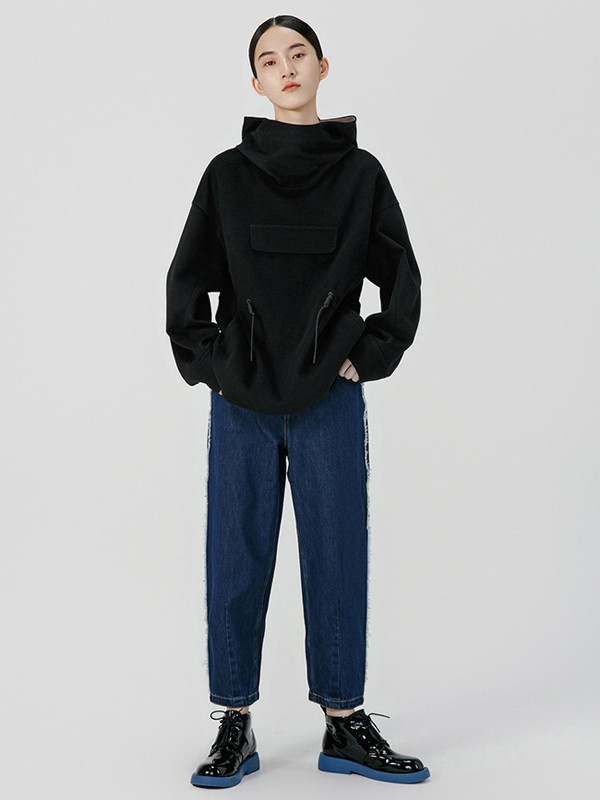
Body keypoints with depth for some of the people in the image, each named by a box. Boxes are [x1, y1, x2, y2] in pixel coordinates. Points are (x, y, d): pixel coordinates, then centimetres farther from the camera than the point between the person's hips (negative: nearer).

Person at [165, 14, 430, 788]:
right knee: (236, 559, 4)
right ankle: (234, 727, 16)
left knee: (337, 556, 4)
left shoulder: (360, 173, 5)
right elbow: (185, 283, 7)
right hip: (243, 403, 0)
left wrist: (366, 360, -1)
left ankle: (345, 724, 18)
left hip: (330, 399, 0)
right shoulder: (229, 173, 5)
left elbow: (402, 282, 7)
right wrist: (208, 365, -1)